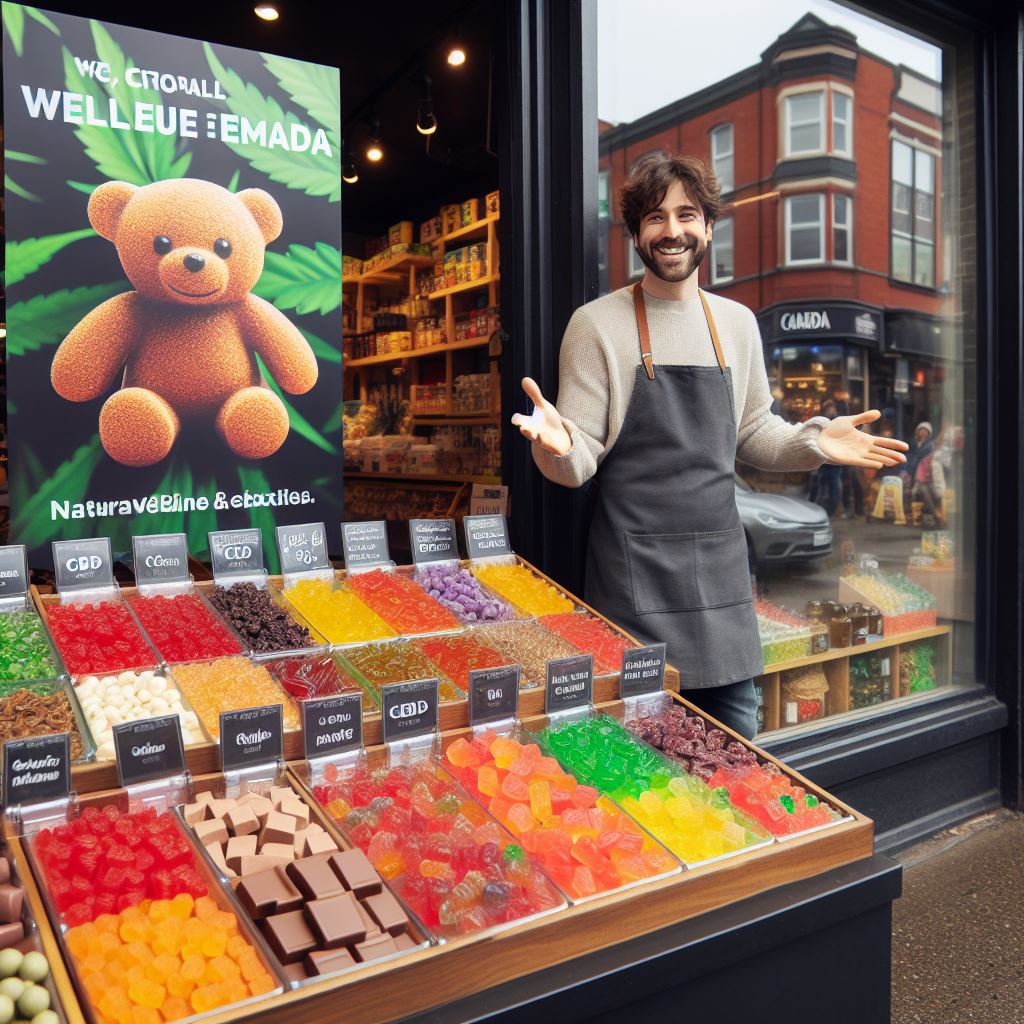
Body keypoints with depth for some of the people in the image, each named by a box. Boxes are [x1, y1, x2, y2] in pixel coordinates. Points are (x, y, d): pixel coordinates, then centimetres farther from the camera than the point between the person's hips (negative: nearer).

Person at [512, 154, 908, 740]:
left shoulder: (737, 323, 9)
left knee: (735, 746, 13)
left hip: (721, 560, 5)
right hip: (635, 568, -4)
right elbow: (579, 463, -7)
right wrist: (558, 445, -29)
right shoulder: (597, 324, -5)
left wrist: (815, 442, 0)